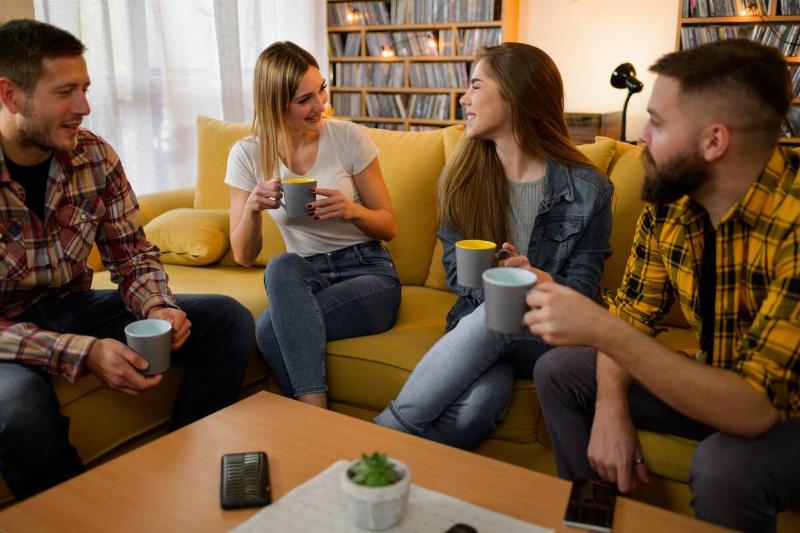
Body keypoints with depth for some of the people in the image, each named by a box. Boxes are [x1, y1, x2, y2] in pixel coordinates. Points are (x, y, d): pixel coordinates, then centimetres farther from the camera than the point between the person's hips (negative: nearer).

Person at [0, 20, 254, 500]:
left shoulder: (95, 156, -5)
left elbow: (134, 256, 2)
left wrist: (157, 308, -20)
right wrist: (83, 353, -33)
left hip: (72, 307, 5)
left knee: (229, 319, -8)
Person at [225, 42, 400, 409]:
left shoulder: (348, 137, -6)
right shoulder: (248, 155, -1)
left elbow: (389, 226, 2)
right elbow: (243, 256, 0)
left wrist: (352, 211, -20)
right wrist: (253, 207, -20)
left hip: (367, 271, -2)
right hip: (302, 280, 3)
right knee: (282, 266, -34)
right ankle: (317, 417, -28)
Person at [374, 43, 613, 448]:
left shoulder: (588, 189, -4)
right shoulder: (462, 178, 5)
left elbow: (583, 289, -3)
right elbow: (456, 270, 5)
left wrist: (538, 279, -26)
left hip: (549, 336, -1)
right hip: (478, 318, 1)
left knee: (496, 317, -37)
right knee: (478, 405, -36)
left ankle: (389, 432, -24)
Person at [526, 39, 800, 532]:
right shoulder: (670, 197, -11)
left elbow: (754, 407, -35)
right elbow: (634, 312, -1)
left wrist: (605, 332, -41)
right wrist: (611, 405, -17)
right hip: (717, 384, 6)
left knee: (724, 466, -36)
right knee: (559, 372, 1)